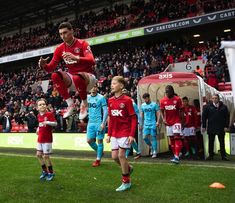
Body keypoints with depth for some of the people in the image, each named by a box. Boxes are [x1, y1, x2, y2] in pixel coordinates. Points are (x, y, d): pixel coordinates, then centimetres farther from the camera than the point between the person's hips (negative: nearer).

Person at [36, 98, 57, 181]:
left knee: (46, 156, -3)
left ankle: (51, 173, 16)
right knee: (39, 155, 10)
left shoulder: (49, 114, -11)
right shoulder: (38, 115, 8)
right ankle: (45, 171, 28)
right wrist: (38, 129, 7)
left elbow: (55, 123, -16)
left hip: (47, 139, -7)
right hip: (40, 139, 7)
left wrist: (48, 122, -31)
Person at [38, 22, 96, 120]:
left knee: (77, 78, -39)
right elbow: (51, 67, 1)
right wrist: (44, 65, -23)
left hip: (87, 76, -5)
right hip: (72, 77, 5)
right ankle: (70, 104, -13)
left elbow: (92, 61, -28)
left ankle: (84, 103, -12)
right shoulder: (60, 48, 2)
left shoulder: (82, 44, -12)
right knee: (55, 75, -23)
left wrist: (76, 58, -45)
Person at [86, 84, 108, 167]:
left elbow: (105, 111, -10)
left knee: (99, 140, 1)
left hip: (99, 122, -6)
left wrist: (103, 123, -17)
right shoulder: (87, 97, 9)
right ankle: (99, 152, 30)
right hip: (90, 122, 6)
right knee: (89, 140, 5)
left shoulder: (101, 98, -7)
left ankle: (98, 159, 13)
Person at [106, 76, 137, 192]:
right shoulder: (110, 101, 6)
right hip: (115, 133, 6)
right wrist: (109, 134, 11)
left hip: (125, 133, -6)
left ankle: (126, 182, 12)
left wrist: (132, 135, -17)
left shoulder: (127, 100, -12)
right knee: (114, 156, 6)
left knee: (121, 155, -5)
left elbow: (133, 118, -11)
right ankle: (128, 168, 36)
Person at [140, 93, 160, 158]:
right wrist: (141, 123, 16)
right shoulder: (143, 105, 11)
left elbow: (158, 113, -4)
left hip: (153, 124, -4)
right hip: (146, 124, 4)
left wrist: (157, 121, -14)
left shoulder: (154, 104, -2)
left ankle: (154, 152, 5)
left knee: (153, 137, -3)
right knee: (145, 137, -1)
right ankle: (151, 147, 25)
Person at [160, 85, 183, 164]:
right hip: (168, 122, 4)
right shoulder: (163, 100, 2)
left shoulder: (177, 99, -6)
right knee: (171, 139, 9)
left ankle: (177, 157, -15)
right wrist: (163, 119, -11)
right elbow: (162, 111, 5)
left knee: (177, 137, -11)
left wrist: (182, 121, 0)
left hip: (177, 121, -4)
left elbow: (180, 111, -1)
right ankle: (175, 155, 20)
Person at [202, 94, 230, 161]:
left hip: (221, 128, 1)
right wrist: (204, 126, -2)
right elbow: (204, 117, 2)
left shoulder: (223, 107, 4)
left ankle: (223, 156, 14)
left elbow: (227, 117, 5)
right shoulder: (207, 106, 2)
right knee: (211, 142, 5)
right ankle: (211, 155, 14)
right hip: (211, 128, 0)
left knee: (222, 142, 6)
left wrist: (226, 126, -2)